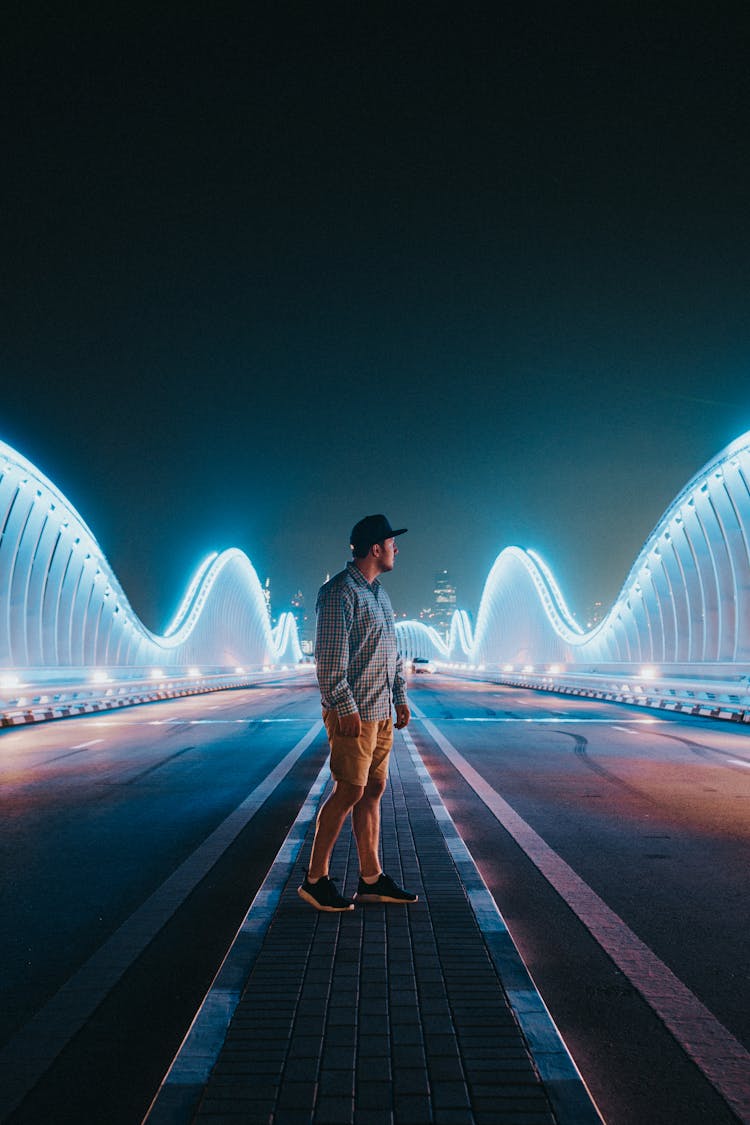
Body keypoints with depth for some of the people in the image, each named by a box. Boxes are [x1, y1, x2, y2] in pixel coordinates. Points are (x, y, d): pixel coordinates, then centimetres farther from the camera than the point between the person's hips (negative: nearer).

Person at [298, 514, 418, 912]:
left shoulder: (378, 591, 16)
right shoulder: (339, 592, -14)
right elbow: (330, 656, -19)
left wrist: (400, 696, 19)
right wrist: (345, 708, -21)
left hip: (381, 712, 9)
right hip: (354, 712, -9)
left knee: (373, 790, 11)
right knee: (349, 791, -5)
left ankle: (371, 879, 20)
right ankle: (315, 879, 9)